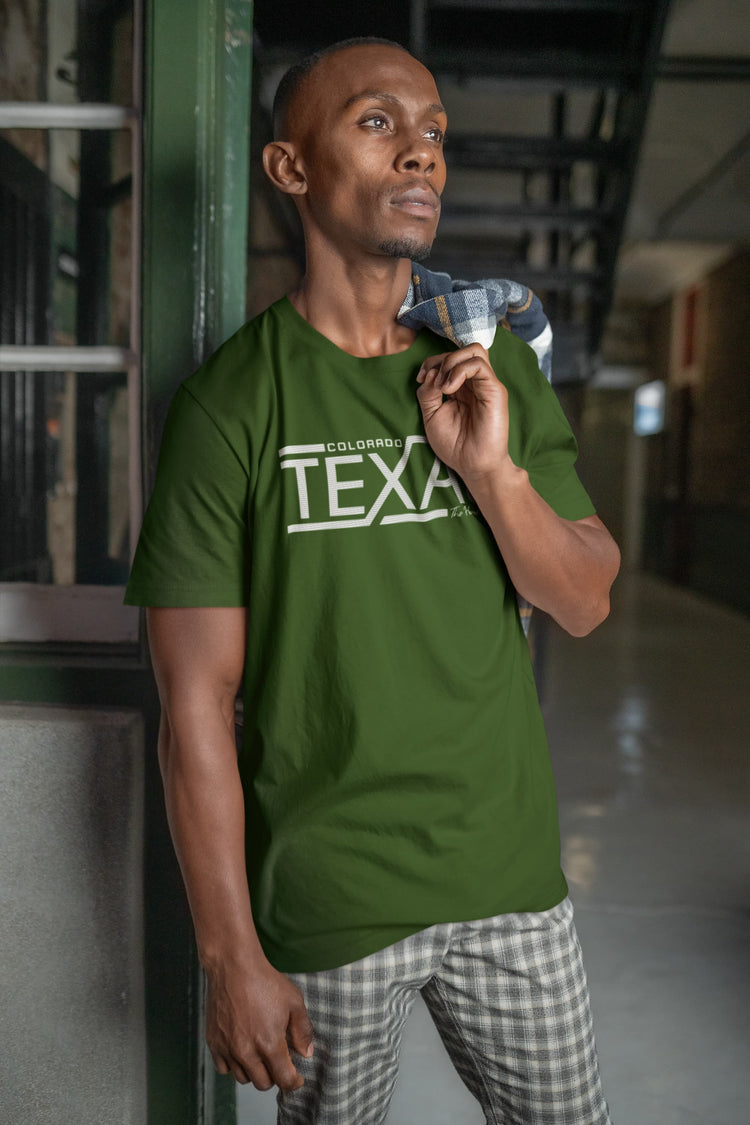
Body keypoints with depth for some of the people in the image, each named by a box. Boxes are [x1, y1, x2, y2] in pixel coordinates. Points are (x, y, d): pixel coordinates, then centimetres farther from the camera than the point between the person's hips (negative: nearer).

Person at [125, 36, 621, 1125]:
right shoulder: (234, 400, -12)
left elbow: (585, 604, 3)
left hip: (511, 873, 4)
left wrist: (491, 470, -15)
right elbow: (196, 701, -12)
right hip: (328, 903, -4)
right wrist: (230, 955, -10)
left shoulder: (499, 368, 2)